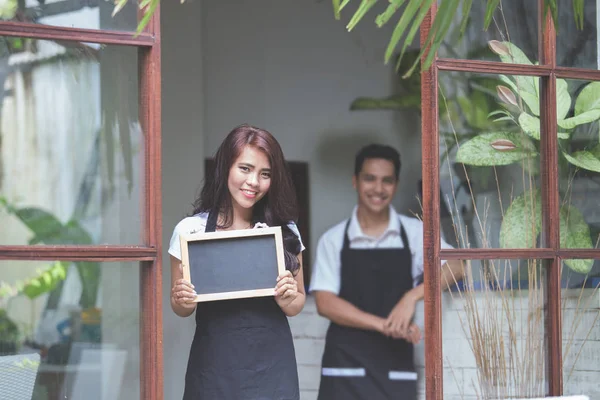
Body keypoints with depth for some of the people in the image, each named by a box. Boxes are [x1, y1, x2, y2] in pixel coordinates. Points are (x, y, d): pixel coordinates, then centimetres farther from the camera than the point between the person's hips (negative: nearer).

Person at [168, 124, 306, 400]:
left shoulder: (285, 231, 3)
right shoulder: (191, 229, -2)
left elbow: (297, 303, 12)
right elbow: (181, 308, 7)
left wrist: (288, 299, -9)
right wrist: (182, 301, -15)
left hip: (271, 366, 1)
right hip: (215, 365, -1)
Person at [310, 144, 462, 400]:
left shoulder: (414, 233, 3)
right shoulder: (334, 240, 1)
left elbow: (453, 265, -10)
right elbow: (325, 302, -7)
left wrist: (412, 296, -25)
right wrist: (383, 325, -17)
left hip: (396, 367, 1)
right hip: (346, 366, -1)